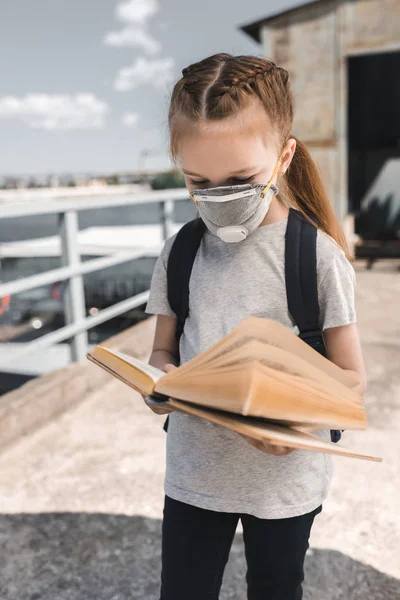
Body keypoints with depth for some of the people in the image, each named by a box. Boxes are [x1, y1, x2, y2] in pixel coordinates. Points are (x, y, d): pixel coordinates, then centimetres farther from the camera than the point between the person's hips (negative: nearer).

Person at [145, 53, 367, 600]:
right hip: (193, 474, 2)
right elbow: (162, 350, 5)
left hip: (285, 478, -2)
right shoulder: (178, 254, -5)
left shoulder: (317, 255, -15)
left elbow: (351, 374, -9)